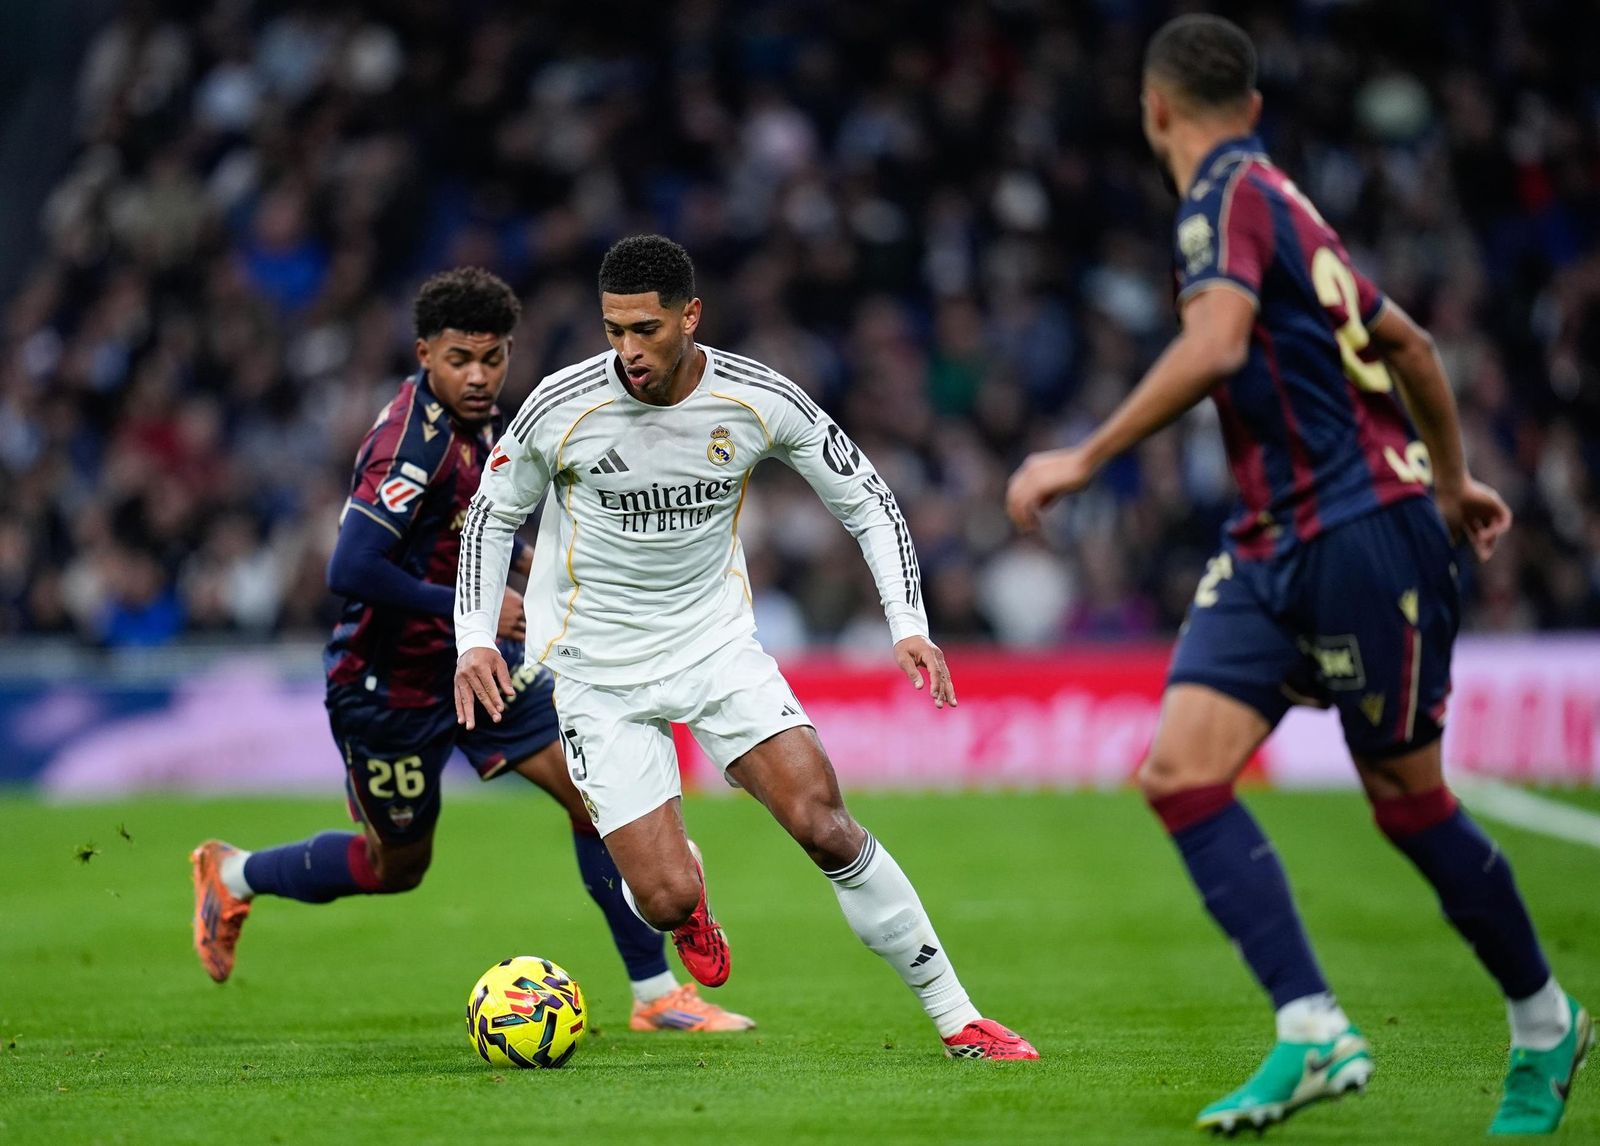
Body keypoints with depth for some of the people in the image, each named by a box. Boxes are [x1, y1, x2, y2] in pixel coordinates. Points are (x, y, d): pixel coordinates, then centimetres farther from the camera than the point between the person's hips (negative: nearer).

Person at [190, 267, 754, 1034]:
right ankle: (233, 876, 36)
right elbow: (351, 572, -34)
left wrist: (519, 558, 6)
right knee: (397, 867, 10)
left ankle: (656, 994, 1)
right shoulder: (414, 442, -28)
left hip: (467, 660, 8)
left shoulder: (475, 417, 1)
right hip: (389, 681, -8)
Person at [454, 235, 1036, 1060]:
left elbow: (866, 503, 0)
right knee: (668, 901, -13)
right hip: (597, 673, -1)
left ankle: (956, 1019, -2)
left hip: (716, 643, 1)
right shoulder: (562, 406, -15)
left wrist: (908, 626, -12)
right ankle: (685, 896, 29)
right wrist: (475, 639, -8)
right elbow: (492, 513, 3)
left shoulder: (761, 401, -12)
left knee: (823, 825, -14)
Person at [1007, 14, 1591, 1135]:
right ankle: (1315, 1030, -11)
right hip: (1273, 543, 9)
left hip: (1361, 531, -9)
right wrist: (1452, 481, 38)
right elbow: (1409, 343, 27)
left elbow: (1217, 343, -28)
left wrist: (1085, 459, -25)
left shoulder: (1231, 196, -10)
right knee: (1180, 769, -7)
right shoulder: (1276, 203, 18)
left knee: (1408, 801, 2)